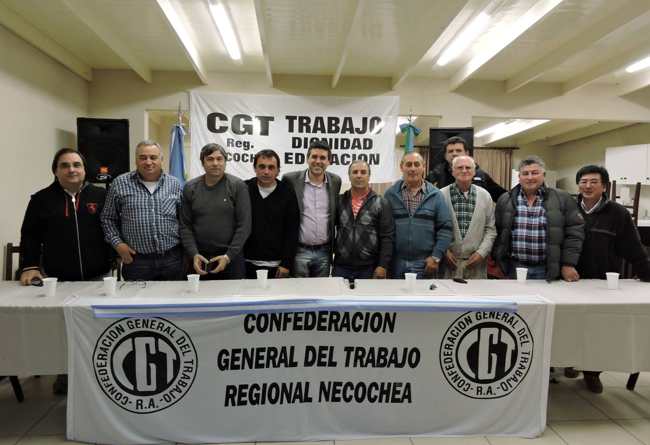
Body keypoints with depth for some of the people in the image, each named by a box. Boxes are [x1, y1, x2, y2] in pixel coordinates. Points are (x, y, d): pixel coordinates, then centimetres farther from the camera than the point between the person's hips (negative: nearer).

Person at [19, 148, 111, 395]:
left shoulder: (101, 196, 4)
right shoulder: (42, 199, 5)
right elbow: (30, 236, 5)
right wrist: (30, 266, -5)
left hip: (98, 278, 0)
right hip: (58, 280, 0)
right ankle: (65, 374, 26)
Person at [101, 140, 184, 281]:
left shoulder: (174, 184, 7)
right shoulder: (120, 183, 4)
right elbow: (108, 218, 9)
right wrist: (117, 243, -1)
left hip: (172, 259, 1)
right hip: (135, 260, -1)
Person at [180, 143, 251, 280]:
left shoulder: (238, 186, -4)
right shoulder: (190, 188, 5)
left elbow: (244, 225, -7)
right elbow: (185, 226, 5)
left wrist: (228, 256, -12)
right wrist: (194, 254, -7)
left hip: (231, 258, -2)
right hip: (200, 259, 2)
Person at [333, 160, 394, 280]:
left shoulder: (381, 204, 0)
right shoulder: (340, 201, 7)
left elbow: (387, 237, -4)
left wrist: (383, 265, -9)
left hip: (369, 269, -2)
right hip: (341, 267, 2)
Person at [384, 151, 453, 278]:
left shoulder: (435, 195, 3)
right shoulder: (390, 194, 3)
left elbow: (445, 228, 2)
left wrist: (436, 257, -5)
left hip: (425, 264, 0)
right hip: (396, 263, 0)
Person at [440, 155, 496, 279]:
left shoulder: (485, 195, 6)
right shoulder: (441, 195, -1)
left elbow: (490, 229, 7)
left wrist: (481, 252, -3)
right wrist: (444, 251, -7)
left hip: (476, 261, 2)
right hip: (449, 261, -2)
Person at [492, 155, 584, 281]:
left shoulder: (562, 199, 2)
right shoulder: (505, 200, 6)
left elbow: (574, 232, 0)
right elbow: (496, 232, 8)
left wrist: (568, 265, -5)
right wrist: (496, 262, 5)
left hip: (547, 271, -1)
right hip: (513, 269, 1)